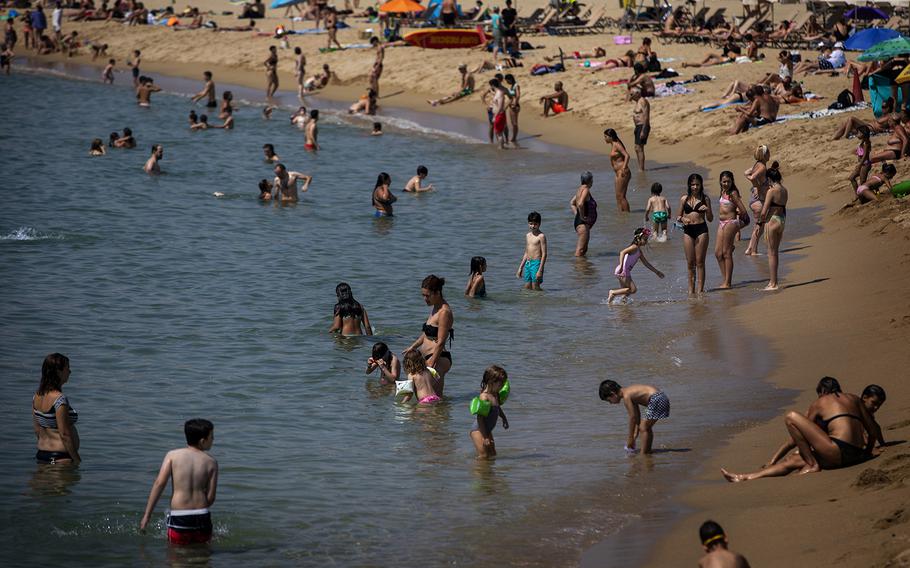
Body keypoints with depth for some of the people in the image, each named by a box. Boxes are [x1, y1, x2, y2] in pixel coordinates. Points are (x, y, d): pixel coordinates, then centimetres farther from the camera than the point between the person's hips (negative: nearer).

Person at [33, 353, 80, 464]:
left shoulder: (37, 396, 6)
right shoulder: (60, 399, -19)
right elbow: (64, 435, -19)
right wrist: (77, 460, -13)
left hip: (41, 455, 9)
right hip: (60, 457, -9)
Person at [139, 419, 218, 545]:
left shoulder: (173, 455, 3)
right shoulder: (211, 463, 4)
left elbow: (159, 483, -8)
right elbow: (211, 498, 2)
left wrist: (147, 515, -7)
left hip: (178, 518, 0)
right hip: (203, 518, 1)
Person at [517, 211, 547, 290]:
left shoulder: (541, 236, -8)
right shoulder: (528, 236, 15)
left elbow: (544, 254, -11)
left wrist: (540, 270, -17)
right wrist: (520, 268, 20)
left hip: (536, 263, -7)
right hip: (527, 263, 7)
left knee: (535, 288, -7)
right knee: (527, 288, 6)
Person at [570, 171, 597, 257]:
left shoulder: (580, 189, 15)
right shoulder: (585, 190, -15)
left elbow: (572, 203, 25)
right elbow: (580, 204, -31)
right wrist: (582, 217, -20)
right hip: (583, 223, -11)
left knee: (584, 248, 16)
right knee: (581, 249, -10)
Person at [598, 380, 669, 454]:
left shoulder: (626, 396, -10)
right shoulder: (629, 391, 18)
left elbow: (632, 417, -9)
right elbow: (637, 415, 20)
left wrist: (630, 437, -1)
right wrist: (635, 434, 19)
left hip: (657, 400, -10)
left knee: (643, 428, -4)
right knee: (646, 427, 19)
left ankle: (643, 454, -2)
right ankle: (648, 452, 25)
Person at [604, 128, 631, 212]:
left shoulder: (617, 145, -12)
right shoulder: (613, 145, 15)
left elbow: (627, 155, -22)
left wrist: (624, 168, -27)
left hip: (622, 173, -10)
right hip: (618, 174, 10)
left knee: (621, 196, -8)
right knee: (618, 197, 10)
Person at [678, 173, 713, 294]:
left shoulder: (705, 199, 5)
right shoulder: (684, 199, 9)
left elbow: (710, 219, 7)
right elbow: (678, 217, 14)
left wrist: (707, 210, -12)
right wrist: (682, 219, -8)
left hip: (701, 230, -2)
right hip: (688, 231, 2)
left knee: (700, 262, -3)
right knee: (690, 262, 5)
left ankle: (700, 289, 0)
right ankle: (691, 289, 13)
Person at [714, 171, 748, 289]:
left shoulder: (733, 193, -11)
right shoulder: (723, 192, 13)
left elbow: (743, 211, -10)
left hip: (730, 223, -9)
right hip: (721, 223, 9)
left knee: (726, 253, -5)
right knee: (718, 253, 8)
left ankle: (728, 283, 0)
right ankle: (725, 280, 16)